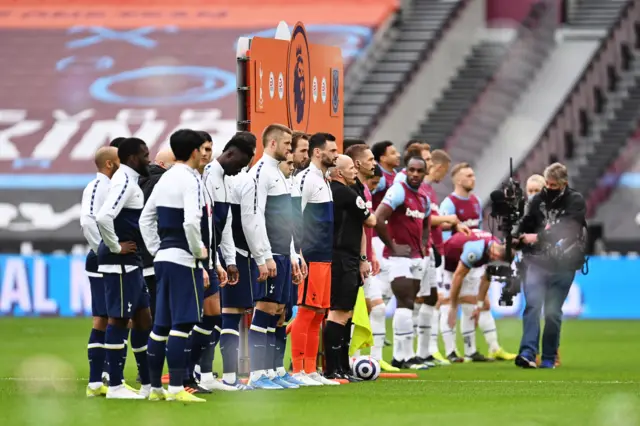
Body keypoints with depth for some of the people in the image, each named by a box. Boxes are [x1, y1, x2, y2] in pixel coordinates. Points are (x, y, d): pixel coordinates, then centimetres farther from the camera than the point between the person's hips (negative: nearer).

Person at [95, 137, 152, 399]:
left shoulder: (130, 181, 15)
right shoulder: (124, 182, -16)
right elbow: (103, 217, -29)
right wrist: (116, 247, -18)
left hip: (131, 262, 10)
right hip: (120, 263, -10)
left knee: (142, 318, 13)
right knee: (119, 319, -5)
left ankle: (147, 383, 20)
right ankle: (115, 386, -2)